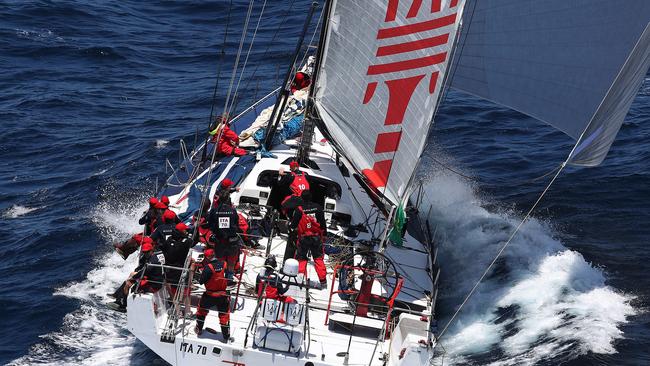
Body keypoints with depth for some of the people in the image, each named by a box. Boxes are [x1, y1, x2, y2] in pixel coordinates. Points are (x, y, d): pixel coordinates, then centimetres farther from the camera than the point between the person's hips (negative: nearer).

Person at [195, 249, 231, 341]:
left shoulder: (208, 268, -20)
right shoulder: (222, 264, -6)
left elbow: (201, 281, -17)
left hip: (210, 295, -3)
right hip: (223, 294, 3)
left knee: (202, 309, 22)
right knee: (224, 315, 10)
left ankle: (199, 329, 33)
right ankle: (226, 336, 12)